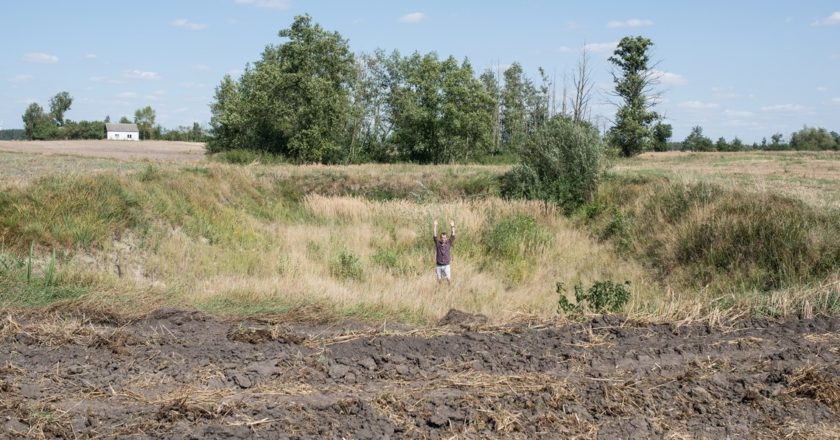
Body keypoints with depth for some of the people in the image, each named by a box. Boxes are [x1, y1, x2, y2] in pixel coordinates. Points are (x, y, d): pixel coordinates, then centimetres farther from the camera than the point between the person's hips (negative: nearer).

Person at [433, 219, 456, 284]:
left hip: (446, 265, -1)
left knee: (449, 279, -8)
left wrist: (452, 226, -22)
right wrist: (435, 226, -22)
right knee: (439, 280, 5)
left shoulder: (448, 243, -2)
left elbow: (453, 236, -11)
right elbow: (435, 236, -13)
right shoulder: (438, 243, -2)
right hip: (439, 266, 1)